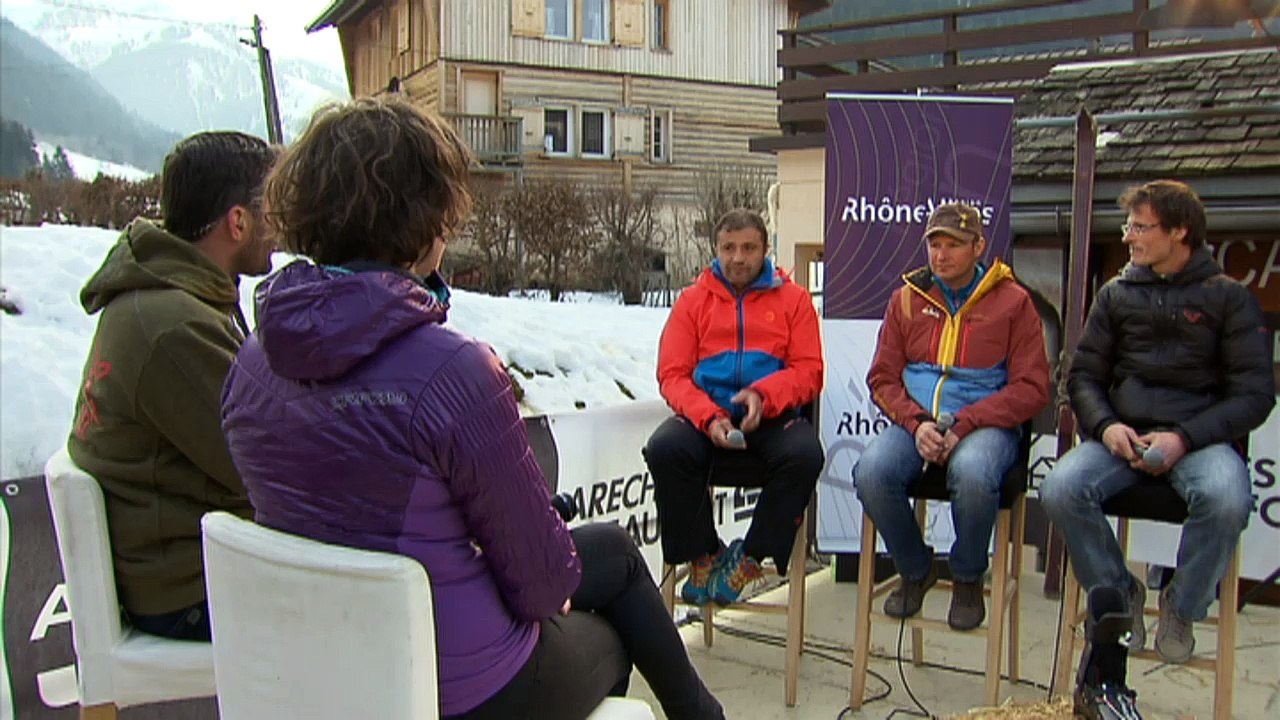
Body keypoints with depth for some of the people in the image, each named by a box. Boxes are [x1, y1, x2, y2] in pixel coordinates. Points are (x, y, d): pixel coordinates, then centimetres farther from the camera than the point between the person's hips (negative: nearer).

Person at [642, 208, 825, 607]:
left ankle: (750, 557, -14)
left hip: (771, 415, 0)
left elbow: (809, 371, 3)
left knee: (805, 453, -32)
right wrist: (709, 418, -16)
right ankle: (702, 556, -8)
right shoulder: (693, 299, 12)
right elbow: (672, 374, 4)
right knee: (665, 448, -29)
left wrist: (764, 395, -18)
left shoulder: (792, 298, 11)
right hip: (706, 414, 1)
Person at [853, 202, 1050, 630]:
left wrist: (964, 426, -15)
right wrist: (916, 423, -10)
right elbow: (883, 378, 10)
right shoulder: (907, 299, 13)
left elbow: (1031, 387, -2)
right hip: (916, 422, 3)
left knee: (971, 474, -37)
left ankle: (968, 578, -4)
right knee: (870, 472, -27)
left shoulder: (1012, 301, 4)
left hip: (985, 423, -3)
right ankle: (916, 570, 3)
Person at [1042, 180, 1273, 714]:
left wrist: (1184, 438, -16)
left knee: (1227, 501, -35)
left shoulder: (1228, 297, 4)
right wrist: (1106, 426, -10)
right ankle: (1118, 593, 1)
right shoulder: (1116, 293, 13)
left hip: (1200, 436, -2)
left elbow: (1255, 393, -2)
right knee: (1060, 490, -27)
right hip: (1122, 434, 2)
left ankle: (1182, 607, -4)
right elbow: (1083, 375, 12)